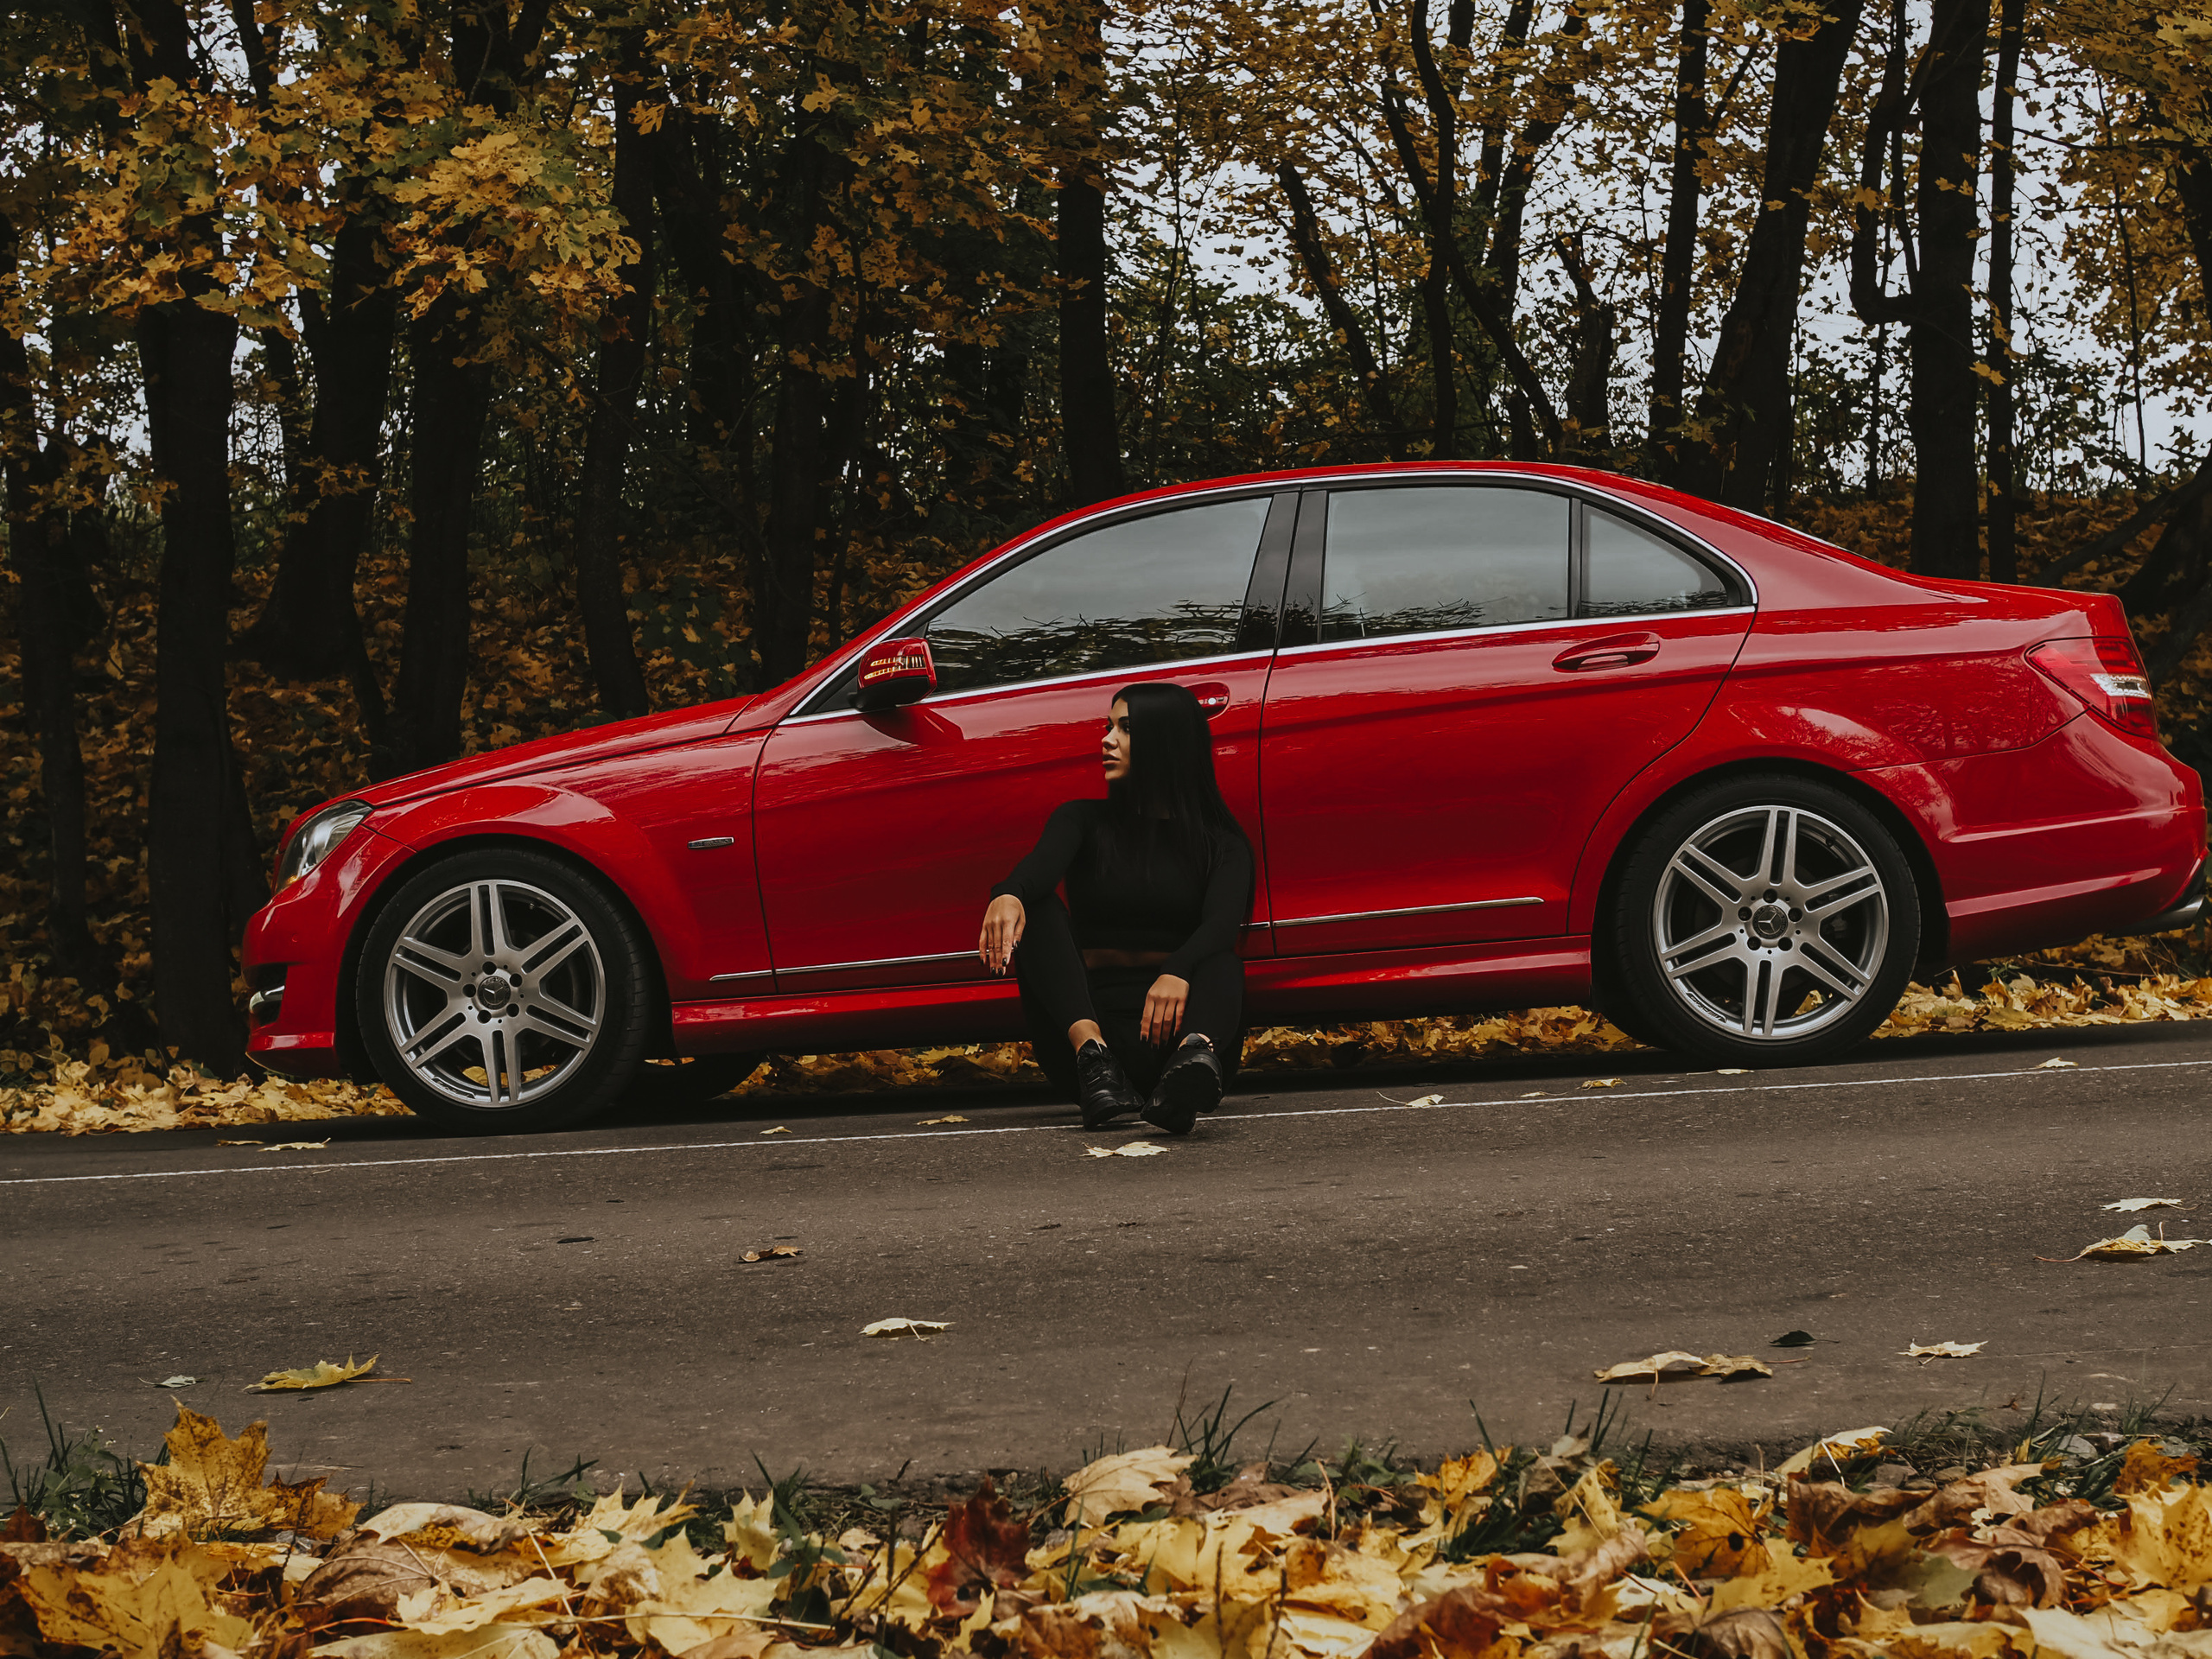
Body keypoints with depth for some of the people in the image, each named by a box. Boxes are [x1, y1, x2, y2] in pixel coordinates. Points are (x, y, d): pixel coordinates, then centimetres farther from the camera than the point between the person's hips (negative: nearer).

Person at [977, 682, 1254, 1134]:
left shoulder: (1220, 842, 11)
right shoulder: (1084, 821, 14)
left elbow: (1224, 919, -11)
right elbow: (1043, 863, -11)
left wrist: (1178, 972, -35)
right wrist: (1008, 894, -38)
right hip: (1087, 1017, 1)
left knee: (1220, 964, -31)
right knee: (1035, 909, -19)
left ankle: (1196, 1055, -66)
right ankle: (1094, 1056, -43)